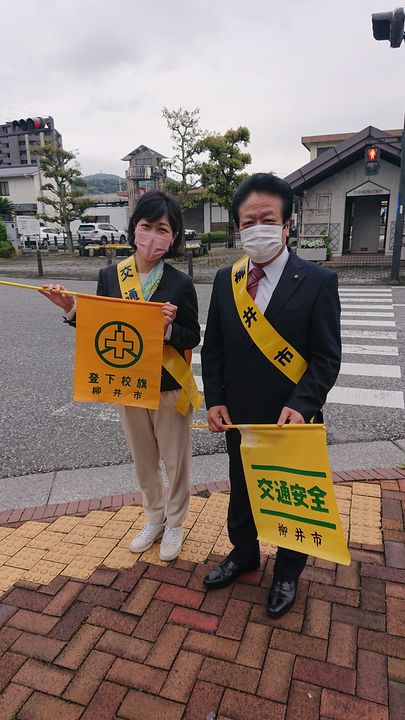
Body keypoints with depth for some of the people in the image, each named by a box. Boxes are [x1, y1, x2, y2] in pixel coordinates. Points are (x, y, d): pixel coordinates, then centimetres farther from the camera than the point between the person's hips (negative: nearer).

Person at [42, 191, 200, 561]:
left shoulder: (180, 284, -13)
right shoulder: (110, 276, -4)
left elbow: (193, 339, -8)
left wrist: (169, 327, -28)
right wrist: (70, 309, -12)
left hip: (170, 388, -3)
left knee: (175, 461, 14)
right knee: (144, 461, 20)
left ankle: (174, 524, 39)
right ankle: (155, 519, 44)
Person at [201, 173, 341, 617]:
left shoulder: (318, 282, -13)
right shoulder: (225, 280, -1)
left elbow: (326, 358, -12)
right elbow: (212, 348, 4)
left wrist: (300, 405, -25)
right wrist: (214, 400, -4)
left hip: (291, 419, -3)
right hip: (239, 416, 4)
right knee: (240, 492, 23)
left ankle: (287, 573, 45)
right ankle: (244, 553, 51)